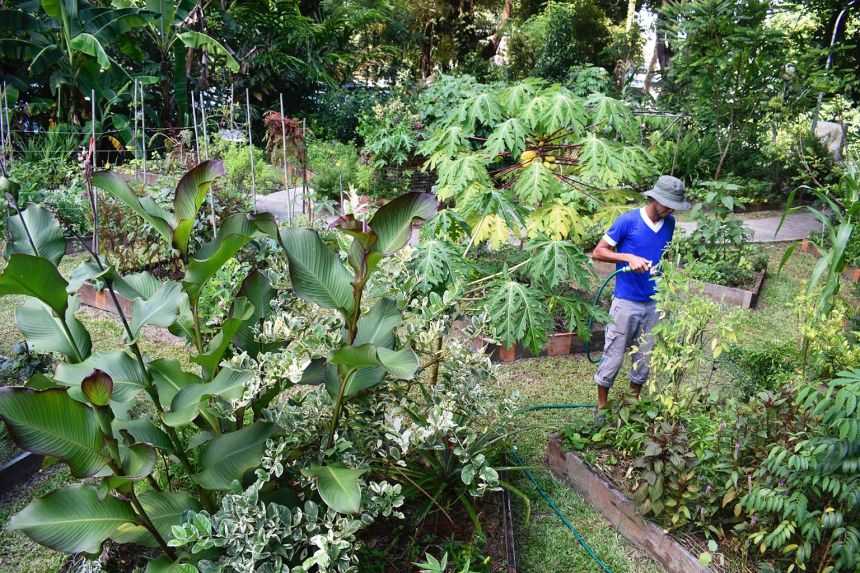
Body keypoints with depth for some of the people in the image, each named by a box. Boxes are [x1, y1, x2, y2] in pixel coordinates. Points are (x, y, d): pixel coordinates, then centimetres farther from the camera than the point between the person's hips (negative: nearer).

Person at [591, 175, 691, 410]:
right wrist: (629, 257, -23)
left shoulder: (669, 223, 3)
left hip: (654, 302, 5)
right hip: (626, 302, -5)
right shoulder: (627, 221, -13)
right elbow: (598, 252, -11)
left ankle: (634, 398, 31)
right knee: (614, 355, 2)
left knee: (646, 356, 13)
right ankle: (602, 403, 18)